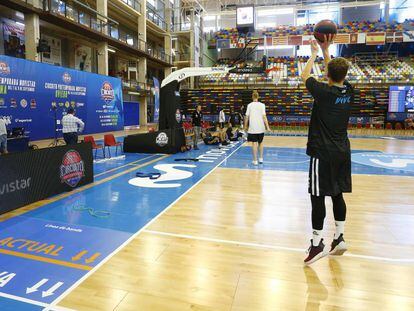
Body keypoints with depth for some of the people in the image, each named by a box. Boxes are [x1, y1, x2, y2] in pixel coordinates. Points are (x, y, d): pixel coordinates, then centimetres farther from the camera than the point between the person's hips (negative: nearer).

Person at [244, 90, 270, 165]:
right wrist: (267, 127, -3)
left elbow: (247, 117, 0)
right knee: (260, 143, 18)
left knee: (254, 143, 2)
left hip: (252, 128, -1)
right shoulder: (262, 105, 0)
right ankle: (261, 158, 22)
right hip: (261, 127, 1)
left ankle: (255, 160, 3)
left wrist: (245, 126, 10)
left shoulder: (250, 105, 0)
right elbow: (264, 116, -6)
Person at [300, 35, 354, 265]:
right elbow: (337, 76, 23)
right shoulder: (349, 91, 3)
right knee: (337, 195, 14)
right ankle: (339, 238, 24)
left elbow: (305, 76, 5)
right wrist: (326, 50, 27)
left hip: (322, 153, -7)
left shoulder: (323, 92, -13)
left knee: (318, 196, -2)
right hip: (342, 152, 7)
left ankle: (317, 244, 5)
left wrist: (314, 53, 18)